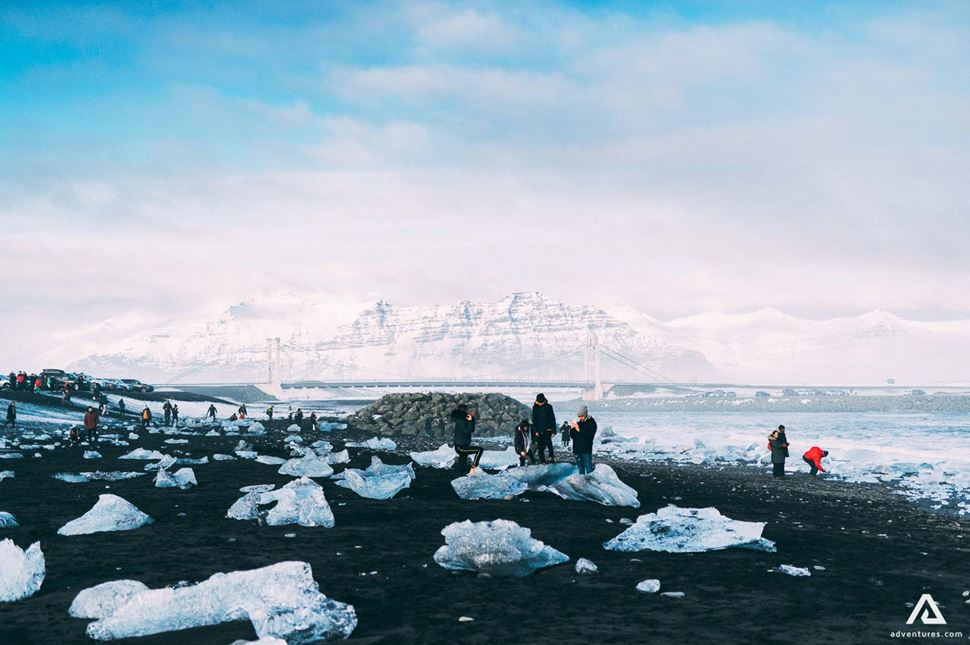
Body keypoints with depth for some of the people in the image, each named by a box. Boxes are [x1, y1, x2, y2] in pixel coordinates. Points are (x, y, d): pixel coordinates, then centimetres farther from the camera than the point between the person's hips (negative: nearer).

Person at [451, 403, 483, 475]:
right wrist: (470, 421, -20)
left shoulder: (463, 420, 12)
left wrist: (473, 419, 7)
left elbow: (472, 430, 15)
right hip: (460, 447, -10)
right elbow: (466, 432, -24)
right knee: (479, 450, -18)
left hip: (463, 447, 10)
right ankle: (473, 468, -18)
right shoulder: (460, 421, -16)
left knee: (462, 470, 12)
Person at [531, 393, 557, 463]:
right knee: (541, 446, 2)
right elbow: (534, 420, 4)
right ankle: (542, 460, 10)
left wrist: (554, 429, -2)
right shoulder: (535, 407, 1)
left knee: (548, 440, -20)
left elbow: (553, 418, 3)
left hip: (548, 428, -1)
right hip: (539, 429, 1)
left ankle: (551, 456, -9)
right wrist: (535, 430, -4)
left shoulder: (549, 406, -1)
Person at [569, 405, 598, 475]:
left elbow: (589, 435, -15)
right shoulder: (578, 423, 13)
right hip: (577, 449, 6)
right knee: (580, 468, 10)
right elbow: (572, 436, 11)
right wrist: (572, 428, -8)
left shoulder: (591, 423, -2)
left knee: (588, 468, -11)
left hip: (586, 450, -6)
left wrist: (579, 429, -22)